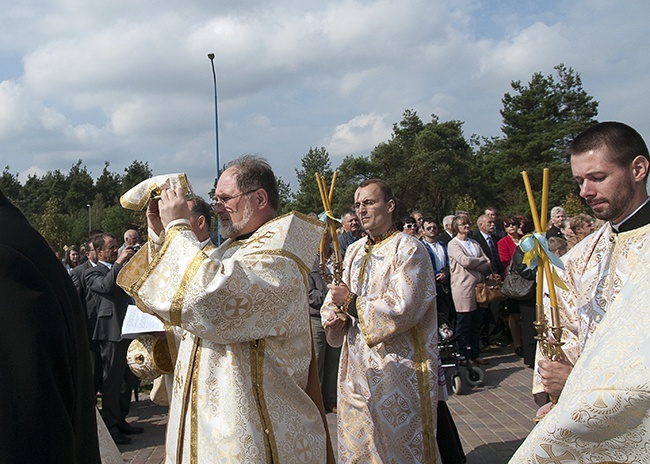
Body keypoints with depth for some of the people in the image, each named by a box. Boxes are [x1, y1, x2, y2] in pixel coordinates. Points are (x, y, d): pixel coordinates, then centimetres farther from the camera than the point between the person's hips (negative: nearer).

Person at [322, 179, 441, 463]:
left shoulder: (409, 250, -11)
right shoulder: (355, 251, 11)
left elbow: (402, 309, -21)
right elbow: (335, 296, 13)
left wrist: (351, 301, -14)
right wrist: (332, 315, -10)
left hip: (397, 363, -7)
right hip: (357, 365, 7)